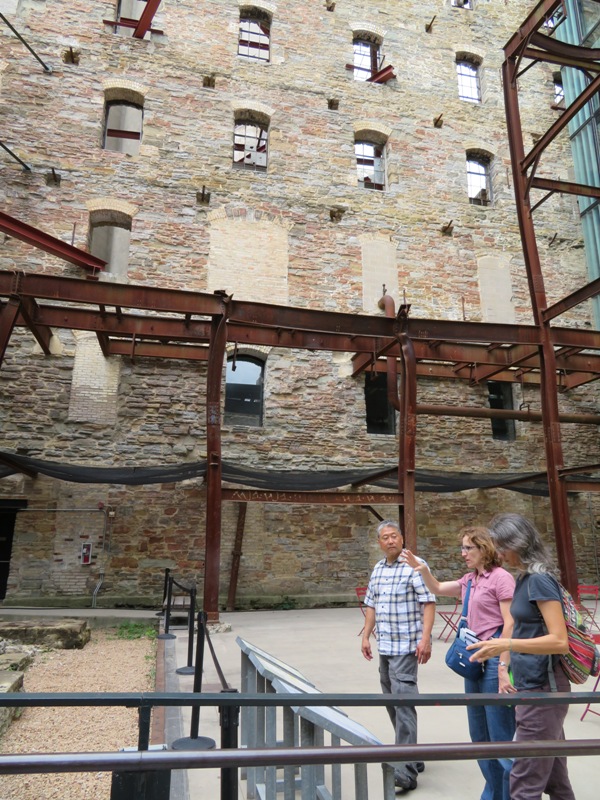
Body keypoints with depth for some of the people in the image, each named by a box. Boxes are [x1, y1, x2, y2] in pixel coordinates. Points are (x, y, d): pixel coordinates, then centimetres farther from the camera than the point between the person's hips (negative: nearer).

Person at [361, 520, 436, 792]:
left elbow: (428, 603, -15)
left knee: (403, 702, -10)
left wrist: (425, 638, -22)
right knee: (391, 701, 15)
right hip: (384, 646, 8)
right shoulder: (378, 569, 11)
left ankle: (406, 770, -3)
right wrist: (366, 636, 14)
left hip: (406, 647, -8)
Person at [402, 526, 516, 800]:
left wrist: (504, 668, -20)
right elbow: (438, 588, 20)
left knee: (502, 736, 1)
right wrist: (423, 569, 0)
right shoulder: (470, 580, 11)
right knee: (479, 736, 18)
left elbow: (510, 624, -16)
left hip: (494, 660, -9)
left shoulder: (501, 578, -12)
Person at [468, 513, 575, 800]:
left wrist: (506, 644, -31)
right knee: (554, 777, 19)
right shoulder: (526, 577, 9)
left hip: (542, 690, -9)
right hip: (535, 687, 9)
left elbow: (559, 641, -24)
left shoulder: (539, 579, -19)